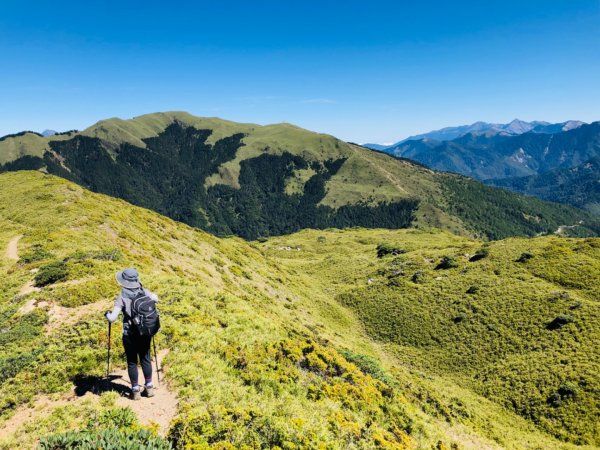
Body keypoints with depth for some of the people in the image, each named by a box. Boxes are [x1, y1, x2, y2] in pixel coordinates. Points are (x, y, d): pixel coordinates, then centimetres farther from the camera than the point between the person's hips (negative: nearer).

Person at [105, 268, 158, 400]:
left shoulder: (122, 297, -14)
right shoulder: (144, 292, -3)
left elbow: (112, 318, -16)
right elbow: (156, 299, 17)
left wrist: (107, 314, 4)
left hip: (130, 335, -3)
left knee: (132, 362, 10)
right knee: (145, 359, 15)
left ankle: (136, 390, 17)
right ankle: (149, 387, 24)